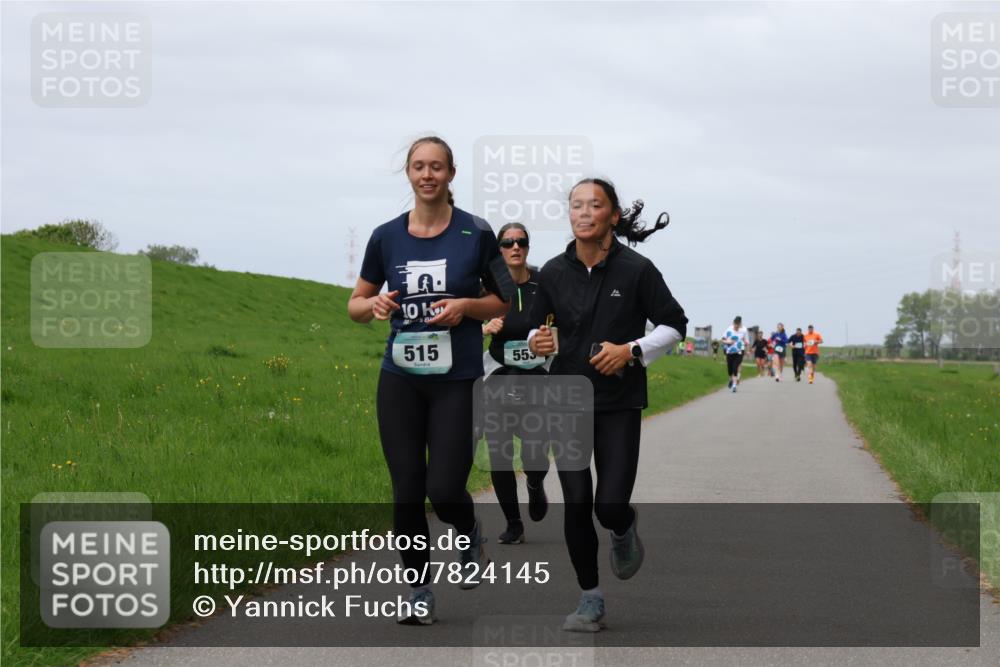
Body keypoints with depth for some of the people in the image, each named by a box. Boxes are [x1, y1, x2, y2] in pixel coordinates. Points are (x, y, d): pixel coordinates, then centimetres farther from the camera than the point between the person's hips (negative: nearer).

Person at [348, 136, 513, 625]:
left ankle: (471, 535, 28)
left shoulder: (475, 233, -3)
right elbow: (355, 305, 12)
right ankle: (419, 591, 17)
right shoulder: (386, 236, 3)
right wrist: (374, 305, -10)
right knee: (406, 490, 1)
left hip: (457, 379, -2)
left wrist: (466, 305, -12)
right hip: (400, 378, 2)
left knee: (444, 489, -8)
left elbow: (504, 303, 7)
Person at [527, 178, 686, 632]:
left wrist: (632, 351, -14)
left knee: (610, 506, -9)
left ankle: (625, 529, 30)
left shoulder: (636, 270, -7)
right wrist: (537, 342, -11)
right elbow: (538, 327, 12)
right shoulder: (553, 272, 0)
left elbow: (674, 324, 1)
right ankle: (590, 599, 15)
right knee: (576, 504, -1)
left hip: (619, 404, -2)